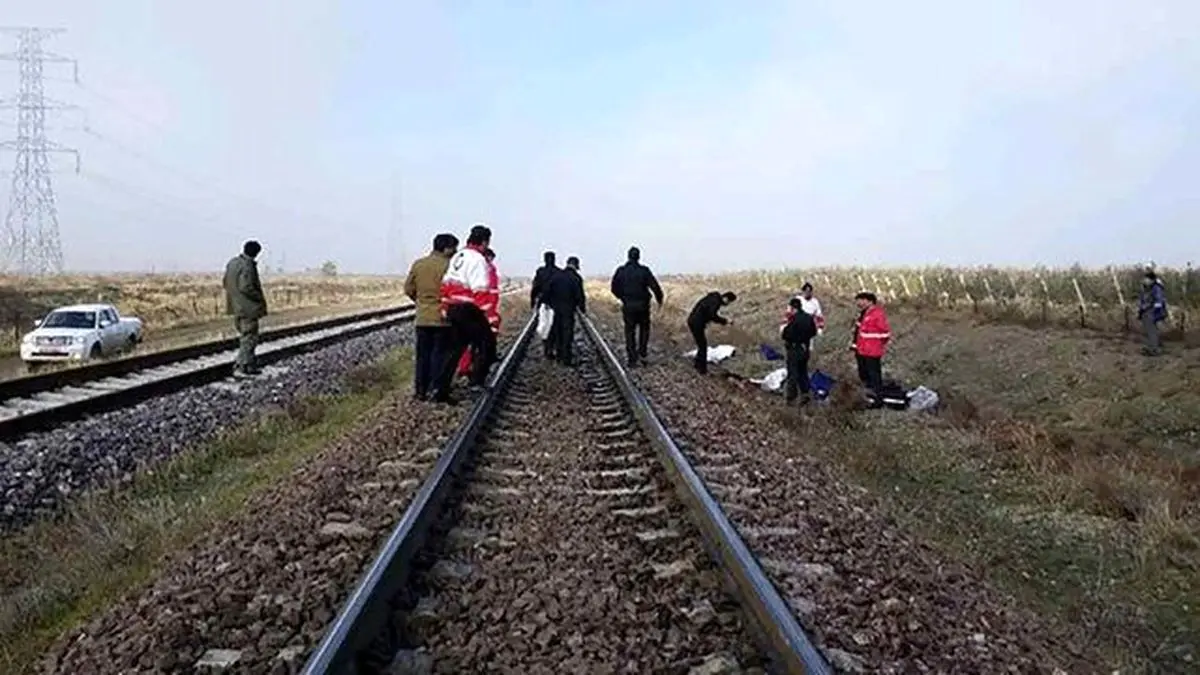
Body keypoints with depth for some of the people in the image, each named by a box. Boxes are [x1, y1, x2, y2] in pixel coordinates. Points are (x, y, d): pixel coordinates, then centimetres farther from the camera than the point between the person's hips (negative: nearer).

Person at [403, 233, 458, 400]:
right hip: (442, 318, -5)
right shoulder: (448, 265, -13)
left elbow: (408, 289, 8)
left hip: (422, 318, 5)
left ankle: (420, 390, 16)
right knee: (439, 355, 3)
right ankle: (434, 390, 5)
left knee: (422, 354, 12)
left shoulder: (417, 264, 4)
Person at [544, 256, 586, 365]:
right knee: (567, 332, 0)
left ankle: (559, 354, 23)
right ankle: (566, 358, -1)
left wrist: (546, 302, 12)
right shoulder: (576, 278, -10)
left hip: (556, 308, 5)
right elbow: (579, 295, -10)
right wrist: (582, 307, 1)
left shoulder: (557, 275, 3)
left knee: (558, 332, 15)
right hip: (568, 309, -4)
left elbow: (547, 290, 4)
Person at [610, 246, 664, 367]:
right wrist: (659, 299, 5)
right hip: (642, 305, -1)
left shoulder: (621, 271, -1)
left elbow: (614, 288, 5)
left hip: (628, 306, 1)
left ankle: (632, 359, 6)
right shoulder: (644, 270, -9)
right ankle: (642, 352, 10)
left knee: (630, 332, 8)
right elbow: (655, 286, -11)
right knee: (644, 328, 20)